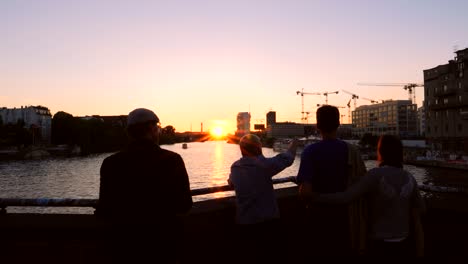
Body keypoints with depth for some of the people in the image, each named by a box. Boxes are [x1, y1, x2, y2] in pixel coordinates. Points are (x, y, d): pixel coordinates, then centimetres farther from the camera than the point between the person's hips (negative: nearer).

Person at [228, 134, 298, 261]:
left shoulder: (234, 167, 1)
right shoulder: (263, 164, -17)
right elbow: (286, 159, -4)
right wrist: (293, 145, 16)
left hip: (244, 222, 5)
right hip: (267, 221, -4)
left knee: (251, 257, 18)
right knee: (271, 256, 15)